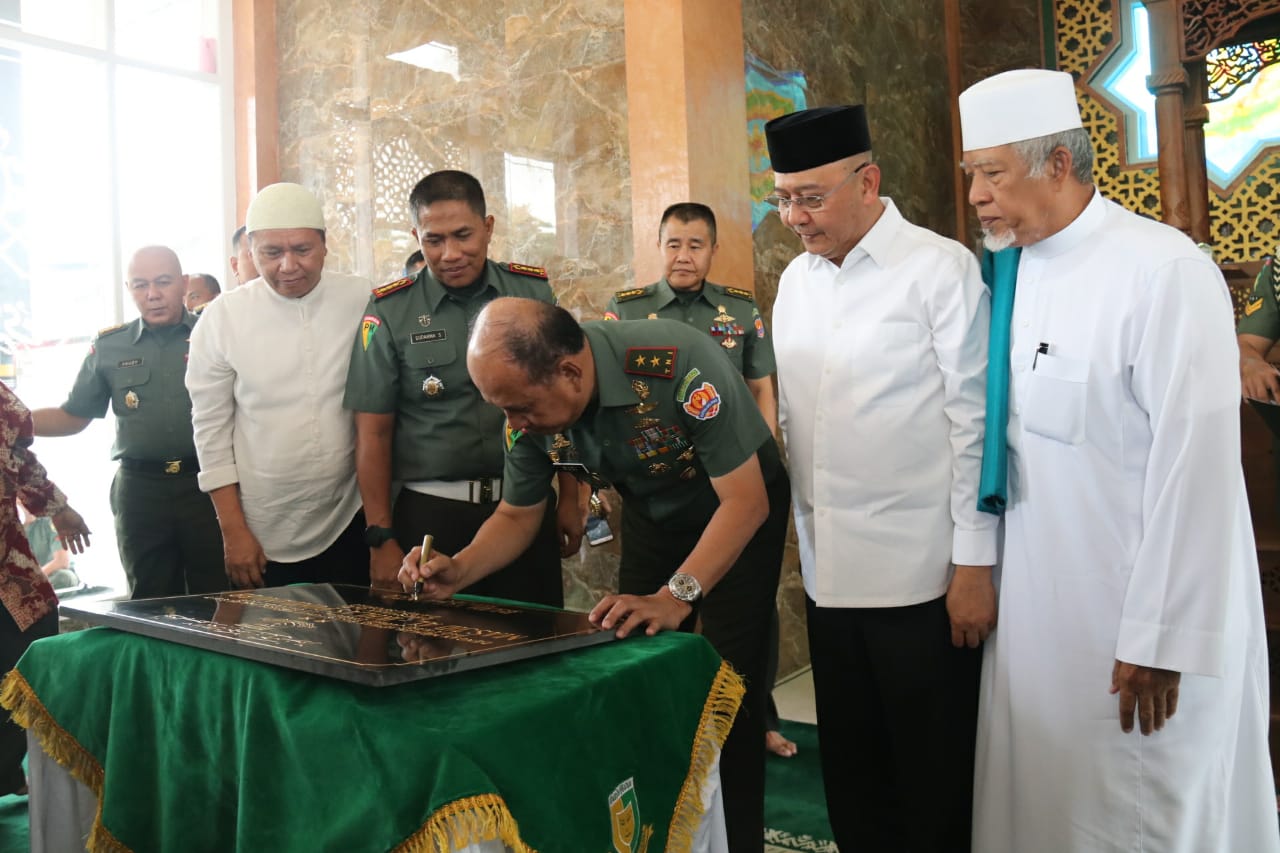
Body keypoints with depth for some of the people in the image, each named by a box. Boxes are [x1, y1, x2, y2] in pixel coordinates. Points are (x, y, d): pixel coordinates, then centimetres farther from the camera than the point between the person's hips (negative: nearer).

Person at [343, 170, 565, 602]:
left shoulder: (535, 291, 3)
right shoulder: (390, 311, -1)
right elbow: (374, 432, -1)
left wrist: (571, 500, 5)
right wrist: (381, 539, -3)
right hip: (430, 514, -1)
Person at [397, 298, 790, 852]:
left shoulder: (679, 365, -37)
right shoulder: (529, 404, -19)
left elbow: (746, 501, -31)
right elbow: (517, 515, -4)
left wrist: (676, 596, -39)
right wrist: (459, 570, -23)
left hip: (741, 506, -5)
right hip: (654, 513, 5)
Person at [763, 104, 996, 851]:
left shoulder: (941, 269, -8)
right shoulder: (795, 280, 9)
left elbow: (974, 421, -9)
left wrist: (974, 565, -9)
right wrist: (802, 545, 13)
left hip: (922, 576, -5)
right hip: (829, 572, 6)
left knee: (933, 781, 10)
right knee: (851, 772, 17)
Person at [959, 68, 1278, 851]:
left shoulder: (1165, 272, -17)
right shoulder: (1012, 271, 4)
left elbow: (1196, 467, -19)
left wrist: (1159, 640, -16)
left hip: (1136, 612, -6)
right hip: (1037, 601, 6)